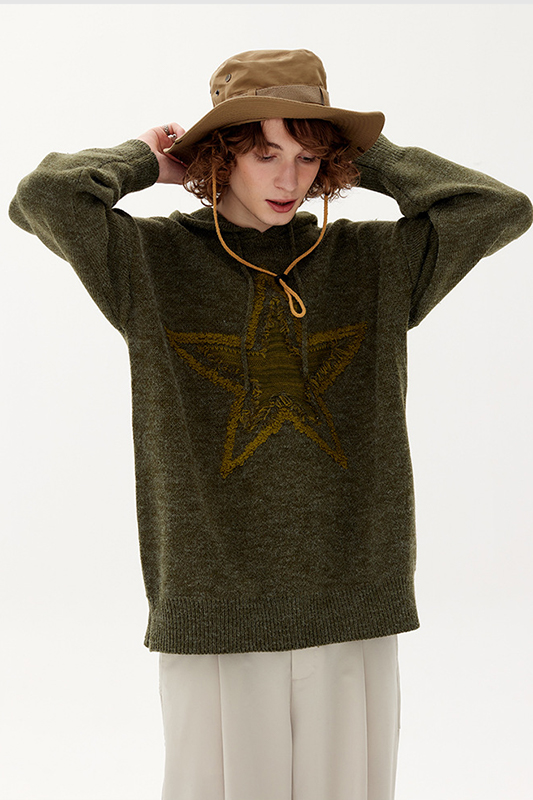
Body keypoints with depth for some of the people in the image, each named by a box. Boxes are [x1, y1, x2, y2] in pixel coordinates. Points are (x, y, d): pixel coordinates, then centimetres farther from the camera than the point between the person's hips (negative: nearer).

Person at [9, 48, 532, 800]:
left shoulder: (375, 261, 7)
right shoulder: (153, 260, 1)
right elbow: (44, 197, -13)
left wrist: (372, 159, 6)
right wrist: (145, 160, 3)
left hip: (355, 611, 2)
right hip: (211, 610, -2)